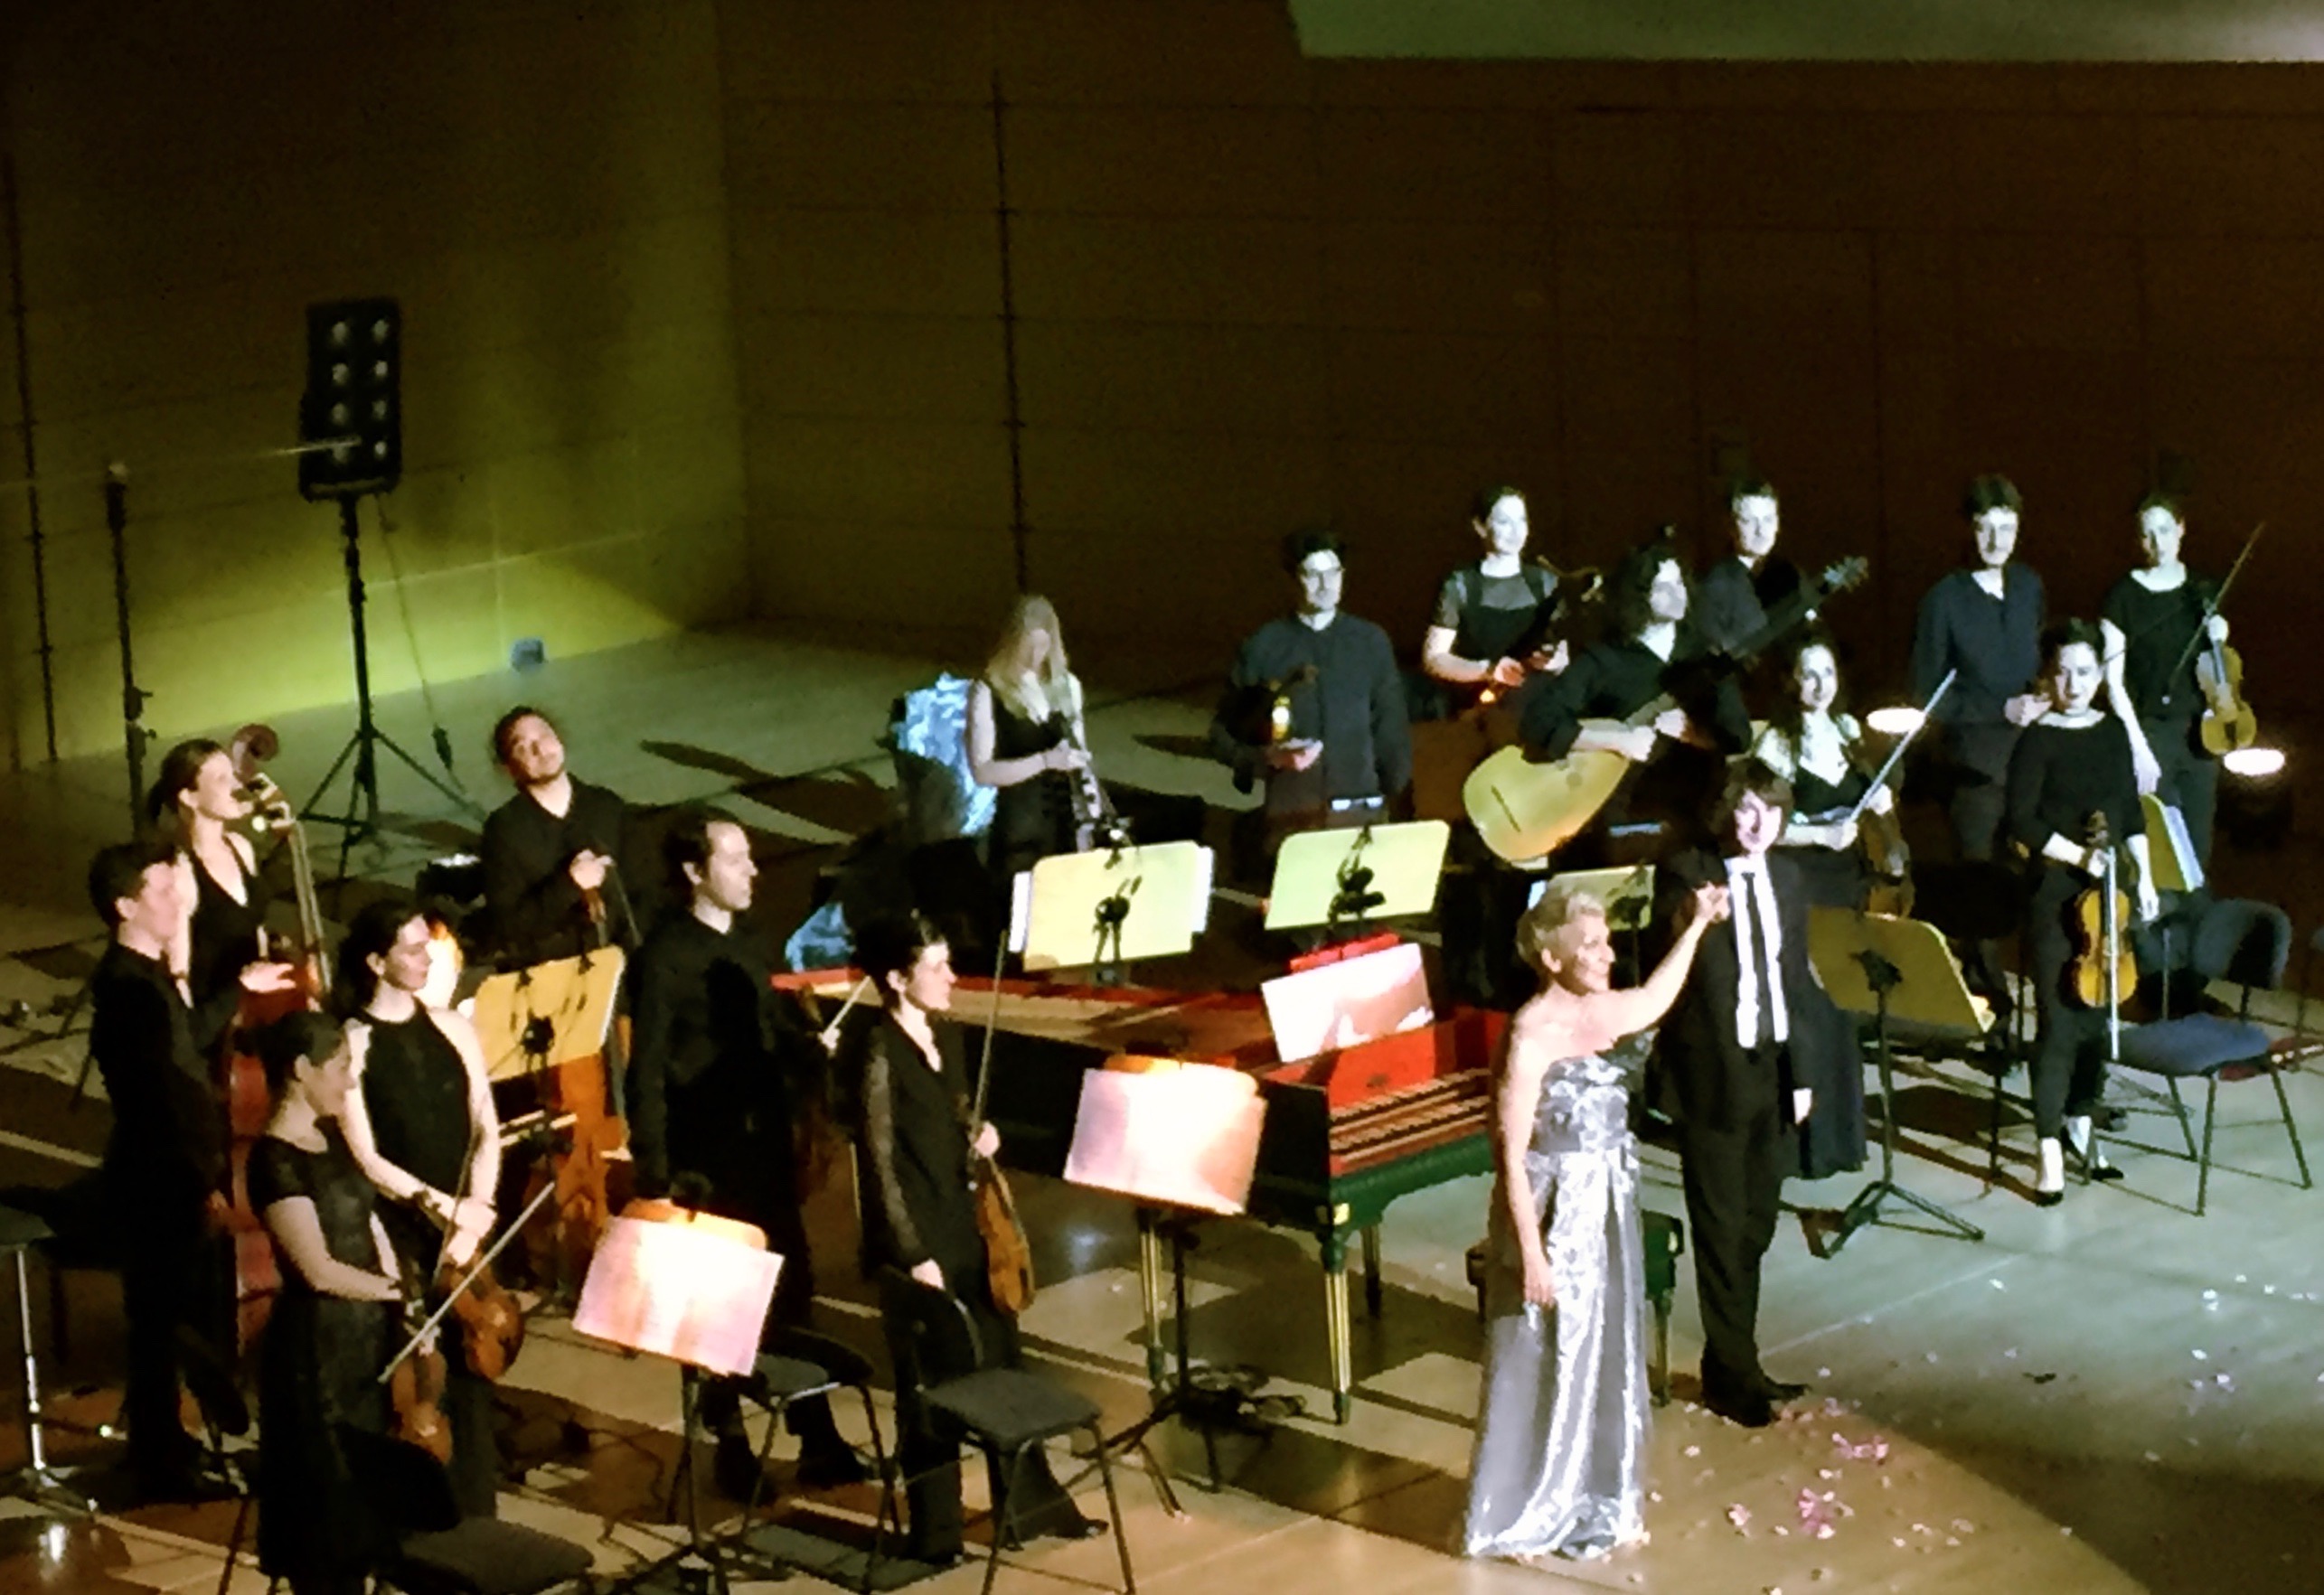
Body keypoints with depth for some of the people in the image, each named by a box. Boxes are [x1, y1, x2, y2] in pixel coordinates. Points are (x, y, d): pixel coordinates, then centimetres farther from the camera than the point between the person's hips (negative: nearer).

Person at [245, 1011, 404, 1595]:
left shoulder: (330, 1138, 8)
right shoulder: (276, 1160, -19)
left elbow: (371, 1228, 11)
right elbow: (320, 1272, -21)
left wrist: (406, 1311, -2)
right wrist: (400, 1292, -7)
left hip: (366, 1337, 8)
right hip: (318, 1346, -8)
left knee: (367, 1493, 15)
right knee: (327, 1498, 1)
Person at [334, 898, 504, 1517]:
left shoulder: (452, 1029, 8)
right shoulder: (352, 1044, -6)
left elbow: (486, 1130, 5)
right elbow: (366, 1158, -9)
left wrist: (475, 1208, -10)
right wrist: (435, 1204, -19)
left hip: (464, 1233, 4)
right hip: (395, 1237, -4)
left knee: (470, 1373, 5)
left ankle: (476, 1521, 13)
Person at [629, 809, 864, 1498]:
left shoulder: (745, 941, 6)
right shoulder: (664, 959, -16)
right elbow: (647, 1076, -16)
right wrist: (657, 1176, -19)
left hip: (768, 1149, 7)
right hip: (707, 1164, -6)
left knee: (793, 1292, 12)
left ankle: (818, 1438, 21)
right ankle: (731, 1448, 20)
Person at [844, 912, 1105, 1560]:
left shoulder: (945, 1035, 5)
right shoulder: (878, 1052, -18)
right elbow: (881, 1165, -18)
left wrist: (978, 1138, -2)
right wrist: (915, 1257, -19)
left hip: (964, 1229, 8)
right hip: (915, 1244, -8)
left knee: (1003, 1365, 16)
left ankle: (1031, 1504, 30)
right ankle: (936, 1531, 18)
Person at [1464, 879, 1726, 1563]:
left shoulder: (1600, 1012, 2)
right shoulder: (1531, 1036, -21)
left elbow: (1654, 1000, 28)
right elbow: (1510, 1155, -21)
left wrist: (1696, 926, 25)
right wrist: (1532, 1253, -23)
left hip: (1606, 1210, 8)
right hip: (1555, 1214, -8)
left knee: (1604, 1358, 17)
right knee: (1546, 1366, 3)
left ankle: (1587, 1504, 32)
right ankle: (1529, 1514, 17)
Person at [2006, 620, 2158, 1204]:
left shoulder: (2113, 732, 8)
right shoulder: (2037, 740, -9)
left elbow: (2131, 811, 15)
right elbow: (2021, 821, -14)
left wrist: (2144, 874, 10)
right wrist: (2078, 854, -19)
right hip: (2054, 896, -6)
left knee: (2098, 1014, 11)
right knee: (2059, 1021, -6)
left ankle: (2080, 1125, 25)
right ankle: (2050, 1151, -3)